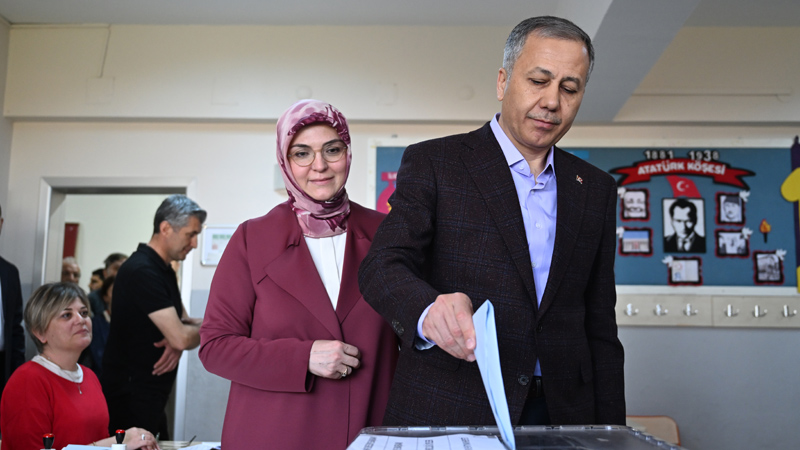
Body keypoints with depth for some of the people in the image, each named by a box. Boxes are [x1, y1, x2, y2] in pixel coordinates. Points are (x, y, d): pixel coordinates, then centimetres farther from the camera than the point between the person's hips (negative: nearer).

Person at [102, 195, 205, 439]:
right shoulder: (142, 271, -20)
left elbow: (184, 322, 14)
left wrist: (178, 342, -9)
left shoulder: (165, 271, 12)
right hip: (130, 398, -9)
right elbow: (181, 338, -25)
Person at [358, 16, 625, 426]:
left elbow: (599, 326, 12)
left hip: (562, 413, 4)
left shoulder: (596, 189, 10)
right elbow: (382, 266, -14)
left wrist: (610, 430, 8)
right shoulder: (432, 163, -3)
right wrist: (430, 309, -36)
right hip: (446, 415, -3)